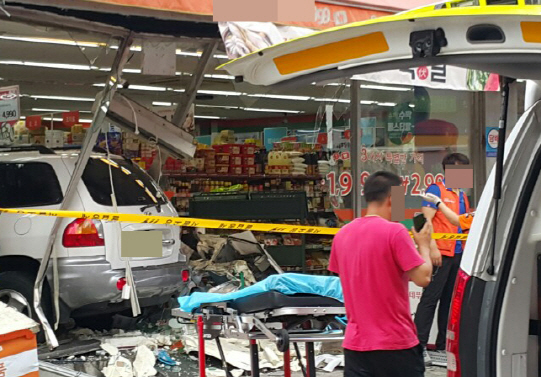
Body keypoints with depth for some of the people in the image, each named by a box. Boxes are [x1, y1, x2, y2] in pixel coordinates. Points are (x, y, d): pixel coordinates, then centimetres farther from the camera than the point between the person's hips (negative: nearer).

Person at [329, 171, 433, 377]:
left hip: (356, 343, 5)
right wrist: (424, 244, 3)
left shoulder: (342, 235, 7)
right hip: (396, 342, -5)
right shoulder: (394, 231, -13)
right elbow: (423, 277, -13)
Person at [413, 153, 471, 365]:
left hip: (458, 254, 8)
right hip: (441, 252, -8)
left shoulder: (462, 195, 18)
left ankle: (443, 344, 19)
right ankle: (419, 345, -6)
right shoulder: (436, 190, -4)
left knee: (450, 300, 11)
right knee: (430, 298, -8)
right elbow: (427, 220, -11)